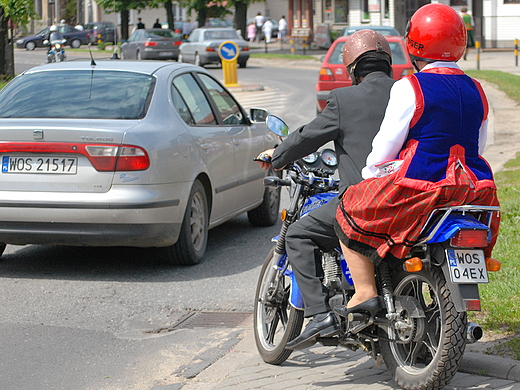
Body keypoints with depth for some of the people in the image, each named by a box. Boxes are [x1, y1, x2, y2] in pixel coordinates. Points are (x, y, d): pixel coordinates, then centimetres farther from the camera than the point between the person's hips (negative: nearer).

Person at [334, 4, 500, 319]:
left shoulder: (410, 89, -10)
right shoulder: (475, 90, 9)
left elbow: (385, 147, -9)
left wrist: (370, 175, 8)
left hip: (417, 186, -6)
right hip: (473, 190, 6)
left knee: (349, 212, 11)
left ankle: (365, 292, 1)